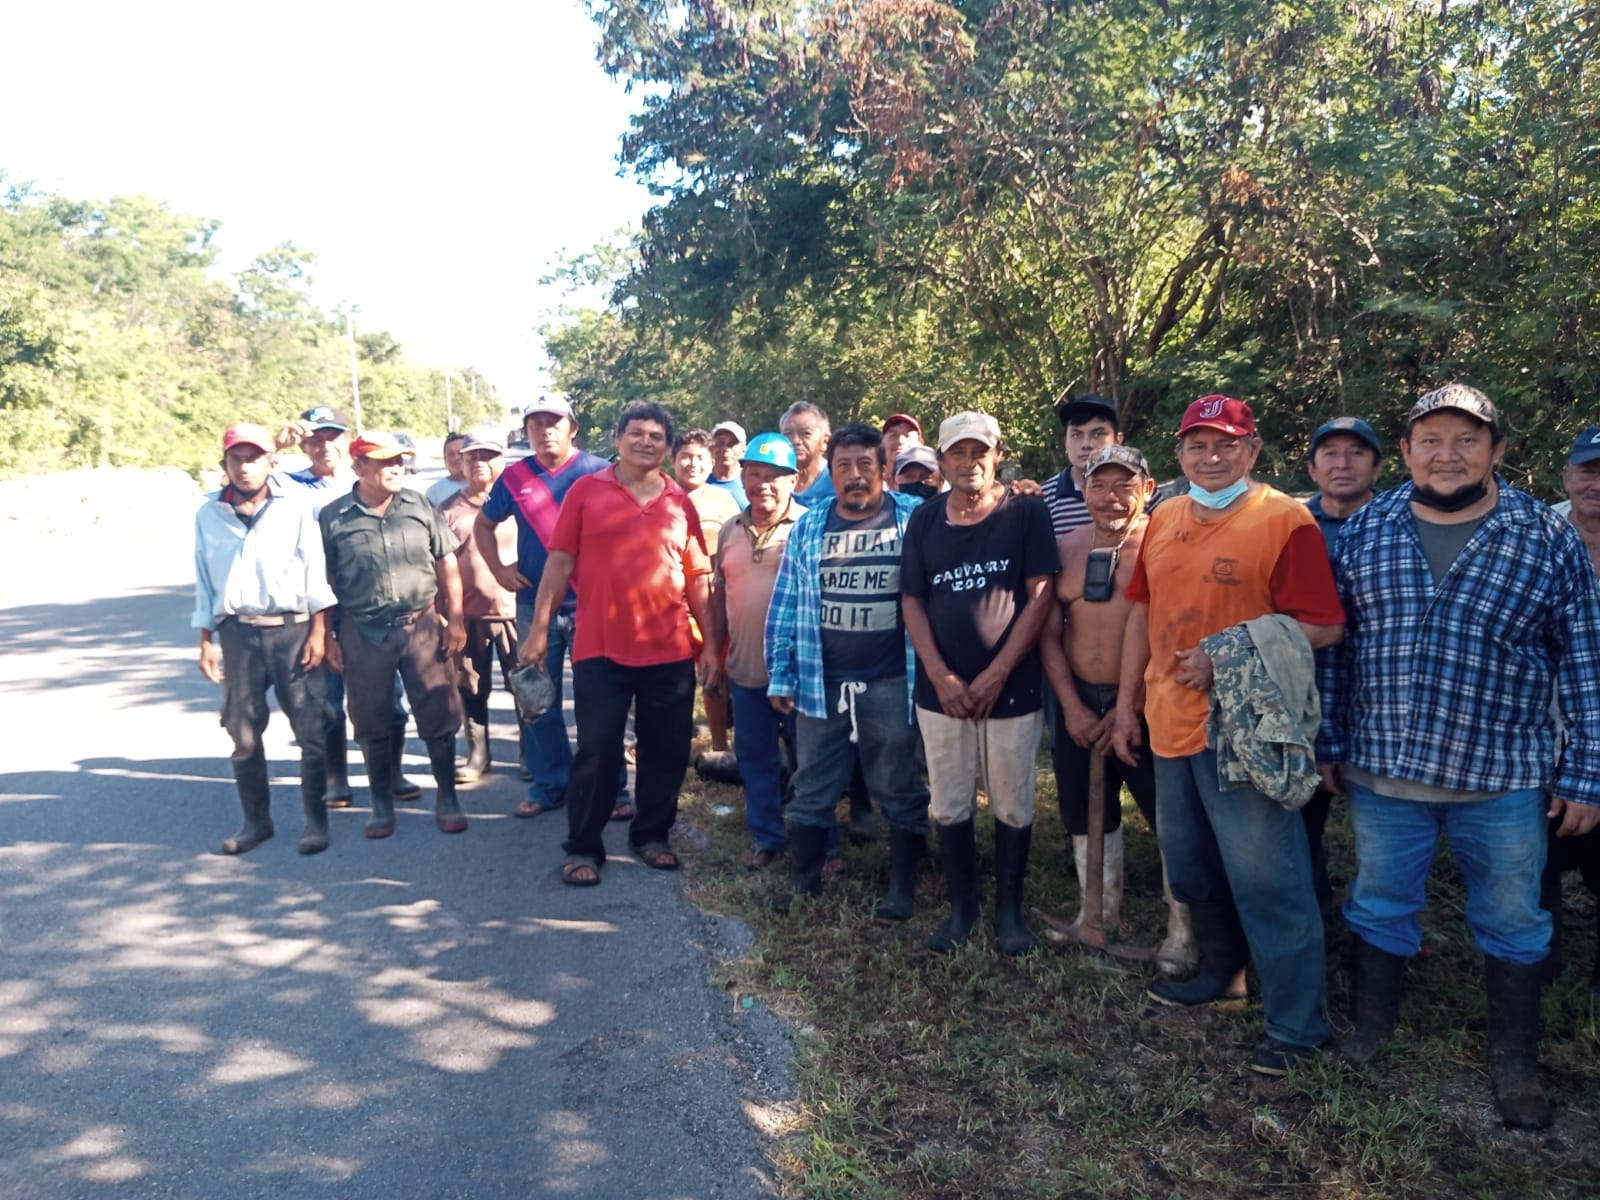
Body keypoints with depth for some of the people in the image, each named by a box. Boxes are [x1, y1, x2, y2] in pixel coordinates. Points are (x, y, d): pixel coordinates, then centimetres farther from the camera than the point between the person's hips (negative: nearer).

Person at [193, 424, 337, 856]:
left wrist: (318, 631, -6)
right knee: (244, 732, 8)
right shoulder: (208, 515, 7)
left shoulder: (295, 506, 0)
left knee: (311, 728, -2)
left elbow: (315, 571, -1)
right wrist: (206, 641, 6)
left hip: (291, 629, -2)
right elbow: (204, 582, 10)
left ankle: (315, 819, 9)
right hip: (237, 633, 2)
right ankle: (256, 819, 22)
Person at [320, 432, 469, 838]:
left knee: (438, 715, 3)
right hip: (363, 633, 0)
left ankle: (446, 798, 18)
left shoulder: (420, 507, 2)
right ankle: (381, 803, 26)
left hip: (421, 625, 0)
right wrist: (328, 637, 1)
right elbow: (324, 582, 3)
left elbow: (447, 564, 5)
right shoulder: (333, 517, -1)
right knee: (372, 722, 10)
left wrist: (455, 619, 1)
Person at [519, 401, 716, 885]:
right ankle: (583, 847, 18)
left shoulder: (680, 503, 7)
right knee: (597, 752, 3)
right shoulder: (586, 491, 1)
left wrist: (710, 644, 6)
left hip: (670, 651, 3)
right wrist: (539, 628, -5)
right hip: (600, 649, -2)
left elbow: (698, 578, 9)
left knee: (666, 751, 10)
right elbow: (559, 562, 0)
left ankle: (651, 834, 28)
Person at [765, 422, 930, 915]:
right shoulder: (807, 527, 6)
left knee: (900, 791, 9)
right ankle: (803, 885, 28)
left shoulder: (916, 519, -2)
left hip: (891, 684, -2)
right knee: (811, 791, 13)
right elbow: (784, 608, 8)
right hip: (820, 684, 3)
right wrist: (780, 677, 5)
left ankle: (903, 888, 25)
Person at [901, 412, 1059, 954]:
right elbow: (912, 601, 4)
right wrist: (939, 675, -7)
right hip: (941, 691, 3)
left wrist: (997, 674, -12)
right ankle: (961, 906, 27)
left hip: (1012, 689, -2)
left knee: (1012, 806, 7)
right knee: (950, 807, 10)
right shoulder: (925, 519, 5)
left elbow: (1040, 597, -7)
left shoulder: (1027, 513, -3)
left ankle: (1009, 908, 25)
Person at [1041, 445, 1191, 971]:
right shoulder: (1066, 549, 6)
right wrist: (1072, 705, -4)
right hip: (1079, 704, 5)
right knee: (1086, 813, 16)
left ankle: (1182, 932, 20)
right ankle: (1100, 915, 35)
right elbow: (1049, 635, 5)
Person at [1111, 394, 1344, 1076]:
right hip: (1171, 725, 7)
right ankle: (1222, 975, 42)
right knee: (1191, 870, 21)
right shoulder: (1163, 520, 10)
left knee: (1265, 880, -2)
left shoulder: (1284, 521, -11)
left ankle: (1298, 1025, 15)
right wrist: (1127, 703, 14)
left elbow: (1322, 627, -15)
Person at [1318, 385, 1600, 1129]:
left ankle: (1515, 1069, 34)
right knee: (1378, 911, 15)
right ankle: (1364, 1044, 34)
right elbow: (1334, 644, 5)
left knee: (1512, 925, 14)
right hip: (1381, 769, 1)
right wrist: (1328, 744, 6)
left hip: (1504, 776, -1)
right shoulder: (1365, 531, 0)